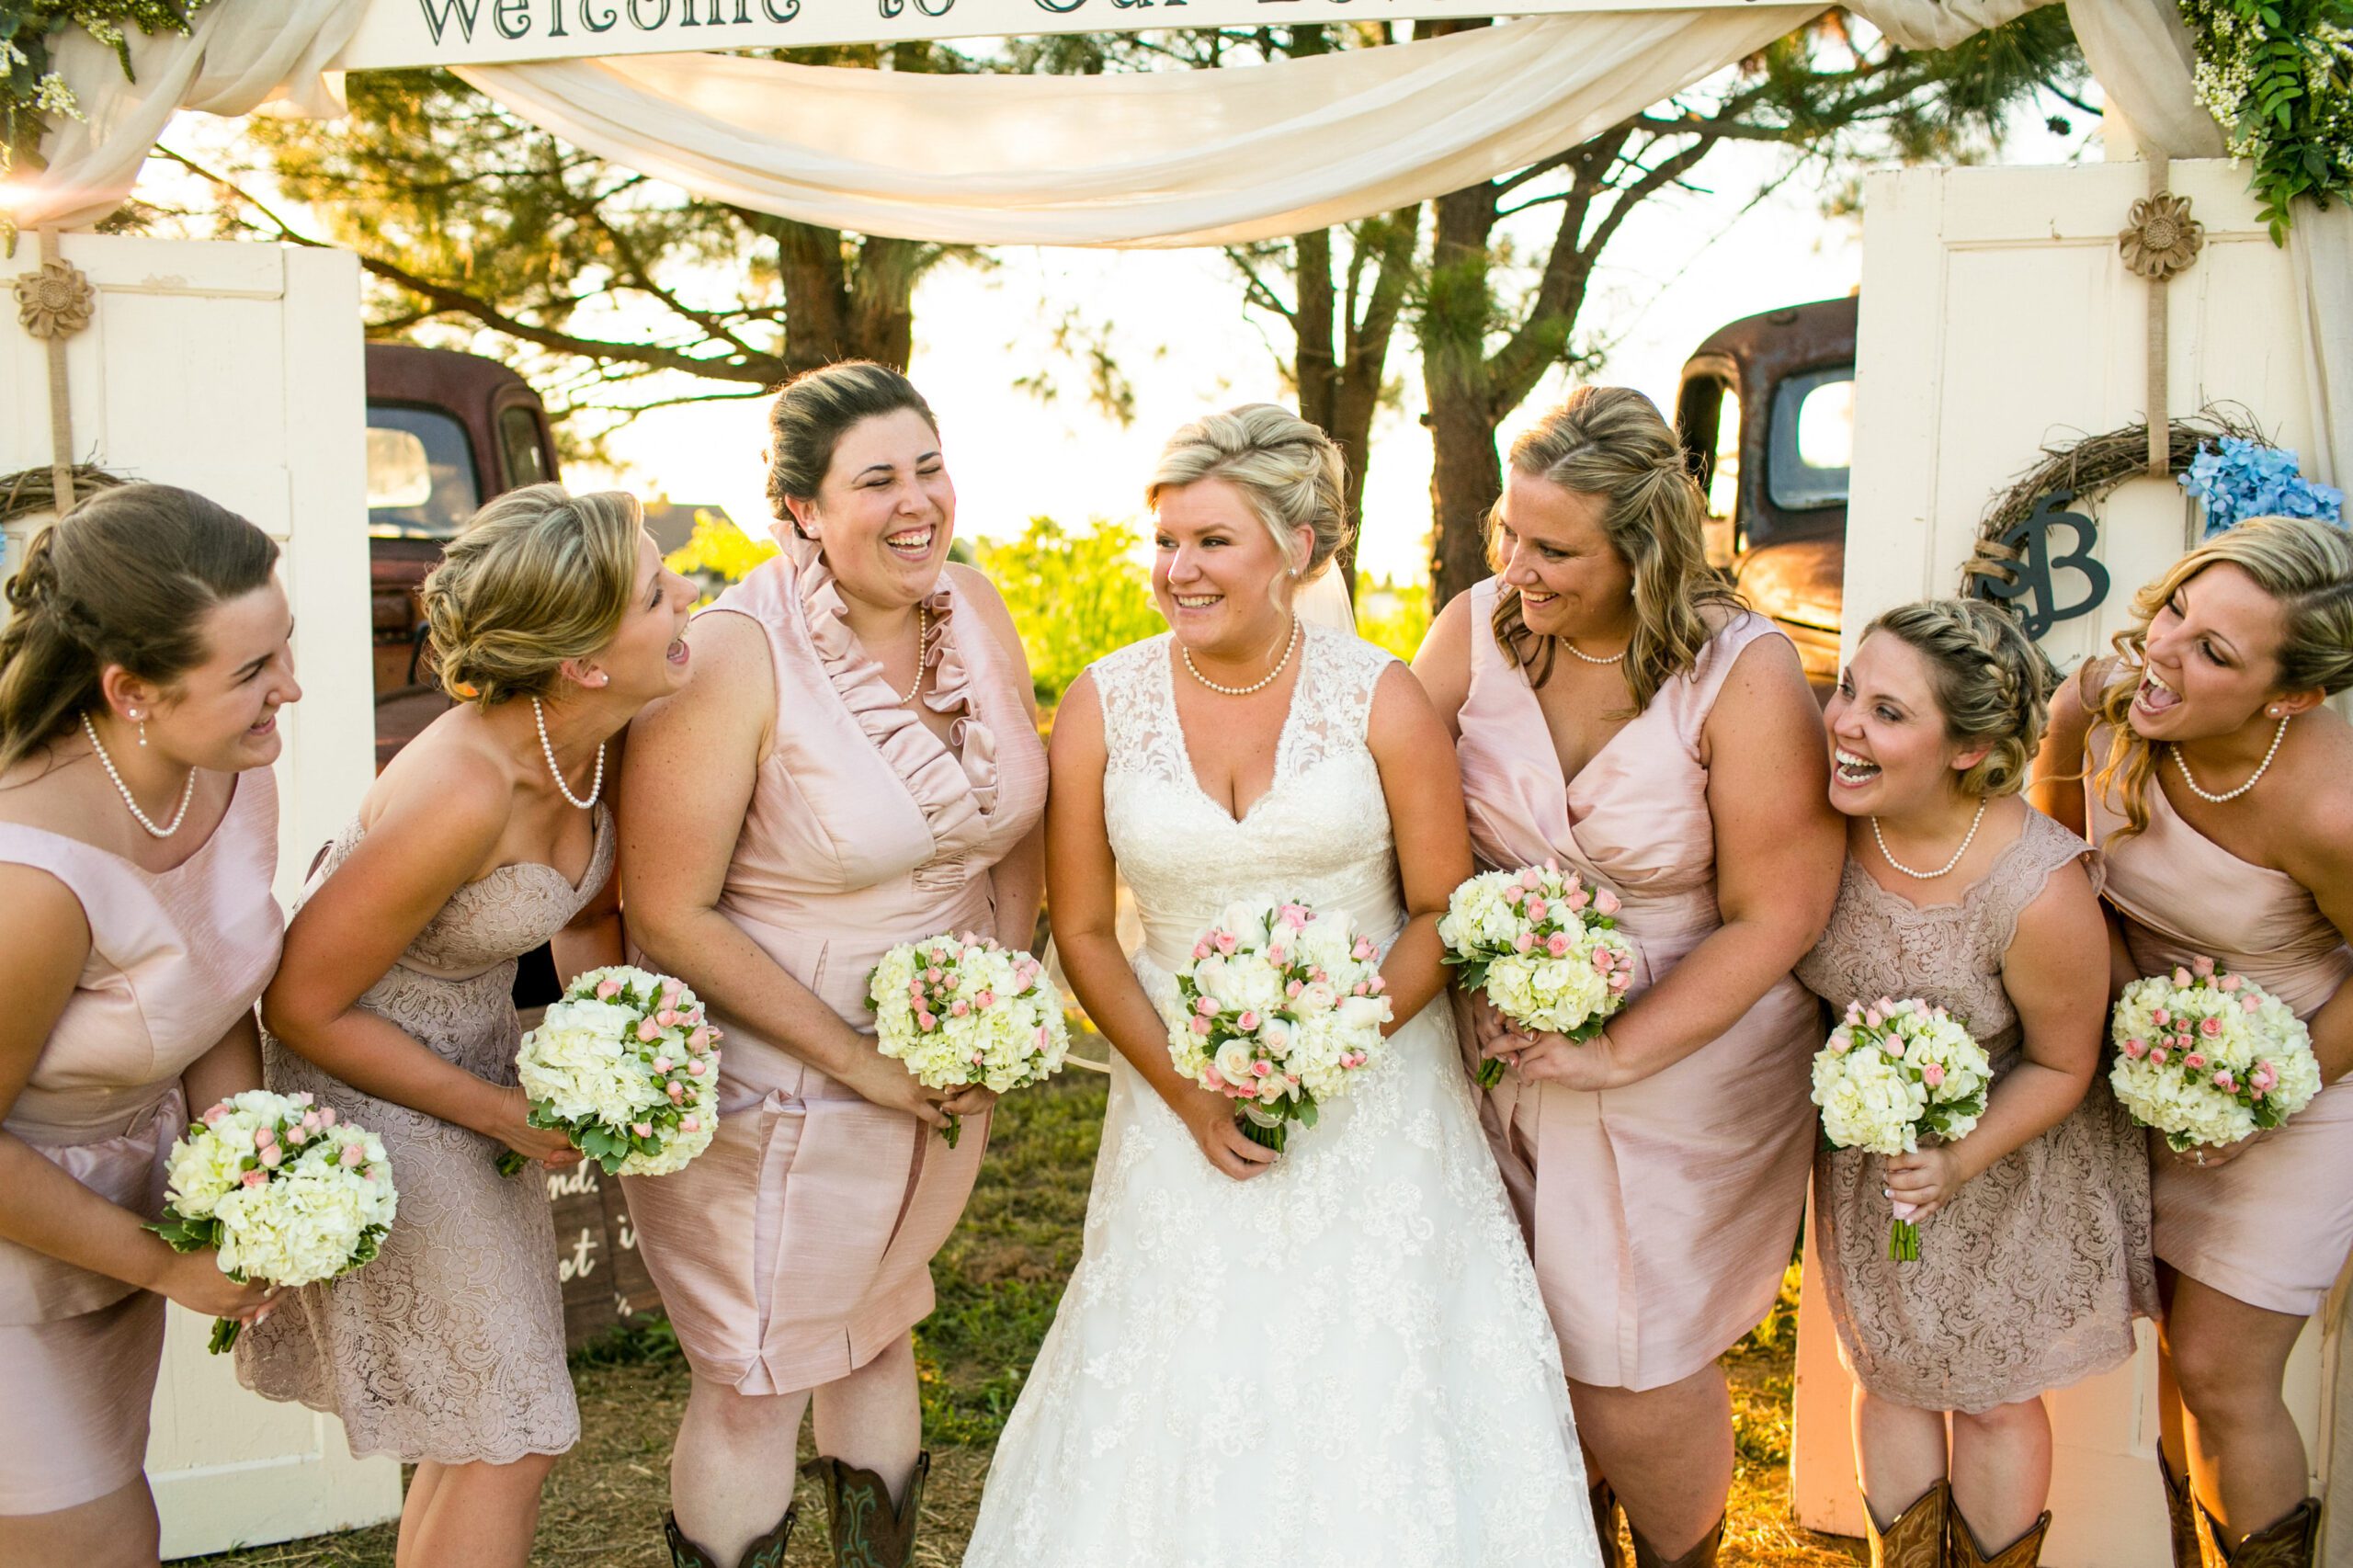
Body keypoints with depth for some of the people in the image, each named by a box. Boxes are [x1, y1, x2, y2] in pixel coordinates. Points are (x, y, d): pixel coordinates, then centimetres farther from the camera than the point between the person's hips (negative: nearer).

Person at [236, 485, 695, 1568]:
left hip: (475, 1052, 8)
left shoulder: (598, 737, -11)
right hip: (366, 1082, -7)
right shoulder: (462, 793, -33)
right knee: (507, 1438, 4)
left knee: (479, 1427, 20)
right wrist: (502, 1113, -16)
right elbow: (302, 1005, -22)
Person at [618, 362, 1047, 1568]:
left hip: (943, 1074, 6)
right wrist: (856, 1059, -19)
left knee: (880, 1331, 25)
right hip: (776, 1092, -6)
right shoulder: (736, 655, -23)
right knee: (755, 1384, 11)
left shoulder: (975, 610, -5)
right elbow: (668, 914, -22)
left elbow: (1020, 827, 7)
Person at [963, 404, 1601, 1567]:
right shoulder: (1103, 707, -4)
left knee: (1374, 1383, 5)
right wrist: (1184, 1089, -10)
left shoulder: (1381, 699, -8)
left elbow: (1443, 912, -3)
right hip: (1186, 1092, 1)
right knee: (1187, 1389, 8)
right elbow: (1083, 931, 1)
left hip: (1374, 1084, -1)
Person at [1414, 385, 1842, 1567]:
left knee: (1633, 1372, 6)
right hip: (1503, 1047, 3)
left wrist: (1616, 1052, -20)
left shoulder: (1745, 675, -17)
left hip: (1688, 1057, -3)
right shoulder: (1477, 628, -9)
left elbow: (1773, 917, -16)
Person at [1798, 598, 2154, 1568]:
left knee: (1992, 1396, 18)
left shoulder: (2043, 895, -35)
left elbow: (2061, 1064, -17)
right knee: (1889, 1374, 21)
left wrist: (1962, 1162, -29)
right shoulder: (1829, 815, -24)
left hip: (2006, 1157, -4)